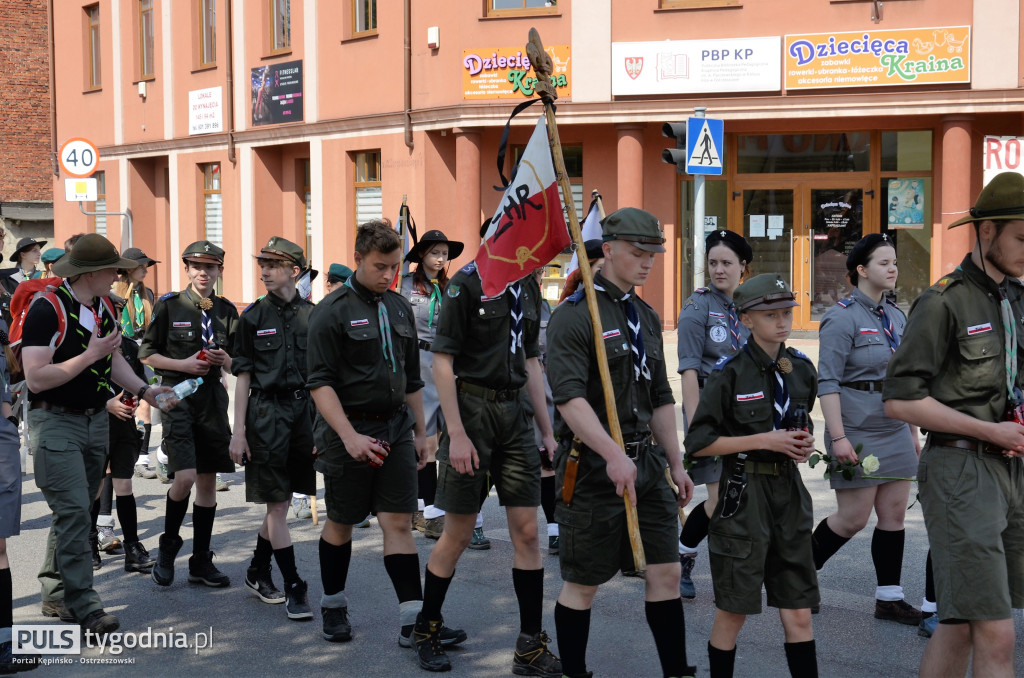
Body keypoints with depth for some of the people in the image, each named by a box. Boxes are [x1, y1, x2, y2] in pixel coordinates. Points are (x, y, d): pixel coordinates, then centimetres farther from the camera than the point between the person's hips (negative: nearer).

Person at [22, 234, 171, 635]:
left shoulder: (105, 308, 8)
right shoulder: (48, 309, -17)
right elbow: (36, 378, -22)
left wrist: (143, 390, 6)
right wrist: (90, 355, -23)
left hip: (95, 421, 8)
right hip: (56, 422, -8)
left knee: (76, 510, 13)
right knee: (73, 512, -11)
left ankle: (54, 594, 24)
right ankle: (84, 606, -6)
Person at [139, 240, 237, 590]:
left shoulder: (227, 310, 9)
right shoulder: (168, 305, -1)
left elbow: (238, 363, 14)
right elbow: (147, 354, 1)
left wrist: (225, 359, -8)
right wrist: (183, 364, -12)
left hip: (213, 397, 4)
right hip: (177, 395, -4)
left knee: (208, 481, 7)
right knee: (185, 476, -15)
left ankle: (201, 561, 17)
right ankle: (168, 545, 10)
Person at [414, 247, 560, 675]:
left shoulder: (527, 287, 11)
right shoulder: (468, 283, -9)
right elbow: (442, 362, -12)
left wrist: (547, 431, 14)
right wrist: (457, 434, -18)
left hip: (515, 413, 6)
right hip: (472, 409, -6)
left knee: (527, 531, 3)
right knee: (458, 533, 2)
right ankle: (426, 631, 22)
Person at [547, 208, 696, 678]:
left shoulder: (647, 316, 14)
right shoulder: (573, 316, -11)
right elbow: (569, 397, -22)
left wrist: (676, 463, 17)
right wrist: (613, 454, -29)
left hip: (647, 462, 7)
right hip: (594, 466, -7)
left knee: (666, 572, 7)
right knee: (583, 583, 5)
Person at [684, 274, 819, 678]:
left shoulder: (801, 369, 7)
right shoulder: (731, 372, -10)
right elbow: (698, 444, -11)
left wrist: (804, 444, 1)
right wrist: (763, 440, -16)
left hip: (789, 492, 5)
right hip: (744, 494, -5)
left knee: (799, 613, 7)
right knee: (733, 612, 5)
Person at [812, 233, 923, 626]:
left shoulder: (896, 317, 12)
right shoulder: (842, 318, -11)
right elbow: (827, 382, -16)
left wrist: (913, 431, 16)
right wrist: (838, 437, -21)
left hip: (894, 432, 7)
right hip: (858, 433, -7)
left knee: (894, 515, 7)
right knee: (854, 518, -2)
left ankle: (889, 599, 16)